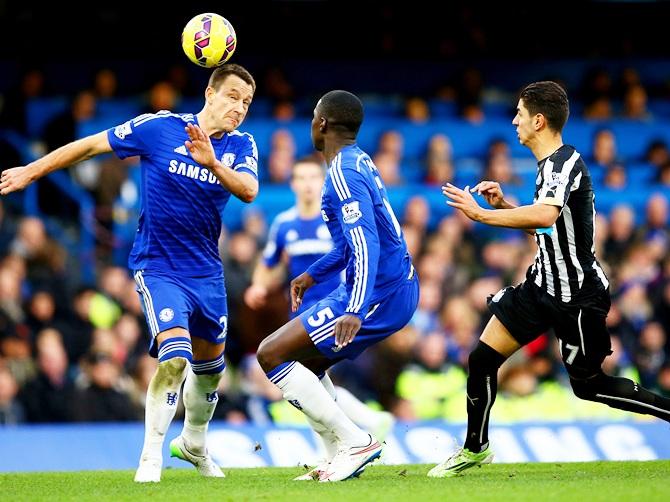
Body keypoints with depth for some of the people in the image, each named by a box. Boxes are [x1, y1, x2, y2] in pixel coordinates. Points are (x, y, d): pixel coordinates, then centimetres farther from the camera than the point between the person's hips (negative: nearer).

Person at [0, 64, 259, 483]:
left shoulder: (242, 145, -2)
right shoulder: (159, 127, -12)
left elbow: (249, 191, -22)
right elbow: (92, 145, -3)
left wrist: (212, 163, -41)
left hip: (207, 271, 5)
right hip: (158, 268, -5)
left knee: (209, 366, 17)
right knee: (175, 356, -23)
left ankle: (194, 443, 44)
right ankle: (151, 459, -13)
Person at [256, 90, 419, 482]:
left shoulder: (343, 174, -17)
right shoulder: (360, 162, 15)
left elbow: (365, 242, -28)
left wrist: (355, 311, -37)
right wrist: (314, 274, 36)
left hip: (379, 294, -10)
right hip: (400, 287, 10)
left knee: (272, 355, -9)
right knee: (304, 364, 20)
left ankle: (354, 441, -12)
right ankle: (342, 456, 12)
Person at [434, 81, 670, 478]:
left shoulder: (565, 162, -21)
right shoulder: (550, 164, 9)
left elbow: (546, 215, -41)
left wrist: (482, 214, -36)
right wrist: (503, 205, 5)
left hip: (579, 296, -9)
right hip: (544, 283, 9)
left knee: (589, 385, 1)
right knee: (482, 359, 4)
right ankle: (475, 449, 18)